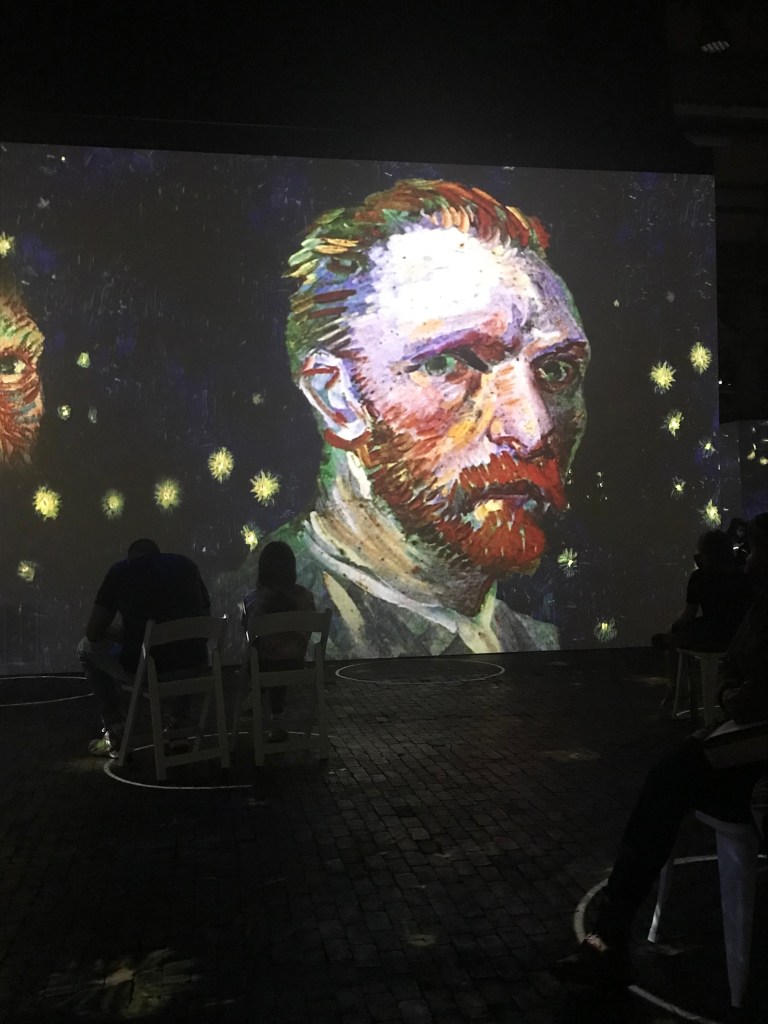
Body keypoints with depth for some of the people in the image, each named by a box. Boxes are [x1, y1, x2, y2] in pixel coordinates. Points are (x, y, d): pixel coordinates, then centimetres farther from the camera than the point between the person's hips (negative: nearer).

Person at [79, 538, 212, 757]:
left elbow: (93, 632, 9)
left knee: (86, 648, 25)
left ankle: (115, 734, 20)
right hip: (193, 668, 3)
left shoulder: (120, 570, 6)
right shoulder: (187, 565, 14)